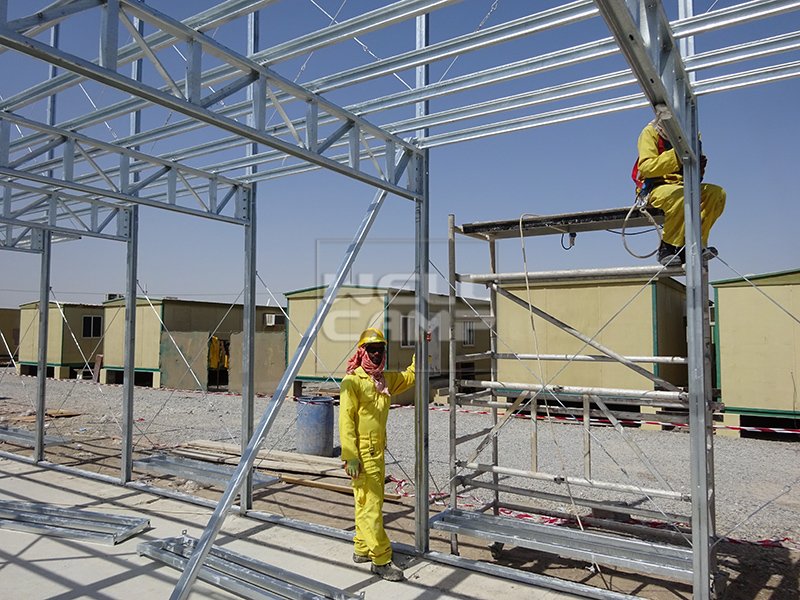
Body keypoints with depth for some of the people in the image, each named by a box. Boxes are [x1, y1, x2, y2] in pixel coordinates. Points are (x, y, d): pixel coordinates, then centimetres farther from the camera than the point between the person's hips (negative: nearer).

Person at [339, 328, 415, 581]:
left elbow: (410, 376, 26)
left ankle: (362, 549, 30)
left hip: (378, 452, 8)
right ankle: (381, 560, 2)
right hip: (362, 455, -8)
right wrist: (350, 457, -20)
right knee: (371, 506, -4)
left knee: (368, 504, 17)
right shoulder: (352, 382, -12)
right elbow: (346, 421, -16)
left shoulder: (386, 379, 11)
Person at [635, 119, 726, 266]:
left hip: (683, 186, 7)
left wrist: (698, 168, -6)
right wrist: (675, 155, -23)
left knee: (717, 193, -17)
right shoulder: (650, 132, 0)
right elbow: (645, 167, -14)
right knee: (680, 196, -37)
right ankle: (667, 248, -22)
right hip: (657, 187, -6)